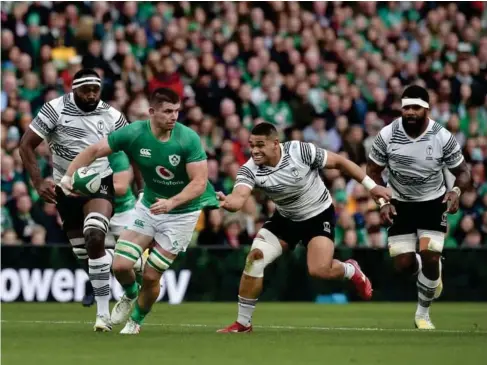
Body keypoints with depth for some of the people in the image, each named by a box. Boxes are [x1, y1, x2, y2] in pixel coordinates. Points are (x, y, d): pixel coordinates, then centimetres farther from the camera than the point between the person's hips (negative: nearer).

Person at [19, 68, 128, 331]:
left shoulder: (111, 116, -7)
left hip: (99, 184, -2)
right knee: (83, 253, 6)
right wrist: (38, 182, -16)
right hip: (65, 189, 2)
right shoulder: (55, 109, -11)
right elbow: (26, 145, -8)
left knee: (95, 238, -25)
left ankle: (103, 312, -22)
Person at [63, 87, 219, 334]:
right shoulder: (133, 133, -16)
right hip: (148, 207, 3)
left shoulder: (188, 139, -24)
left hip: (182, 212, -3)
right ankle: (130, 295, 28)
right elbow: (94, 151, -7)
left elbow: (199, 182, -25)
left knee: (151, 276, -2)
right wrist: (68, 176, -20)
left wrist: (171, 202, -40)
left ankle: (135, 321, 28)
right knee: (121, 265, -9)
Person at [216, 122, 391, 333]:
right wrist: (228, 203, -64)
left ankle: (351, 271, 16)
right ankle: (243, 323, 2)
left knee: (319, 270, -21)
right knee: (254, 260, -12)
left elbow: (339, 162, -13)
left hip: (319, 215, -3)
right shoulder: (249, 170, -20)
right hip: (285, 218, 3)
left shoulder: (300, 151, -26)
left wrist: (371, 185, -9)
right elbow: (239, 197, -39)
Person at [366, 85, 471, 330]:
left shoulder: (443, 137, -18)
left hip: (433, 202, -1)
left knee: (430, 258, -16)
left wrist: (457, 191, -30)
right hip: (400, 203, 1)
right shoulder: (387, 135, -16)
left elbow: (462, 172, -8)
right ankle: (432, 273, 33)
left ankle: (423, 313, 6)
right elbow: (373, 171, -3)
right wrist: (383, 202, -16)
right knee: (404, 264, -5)